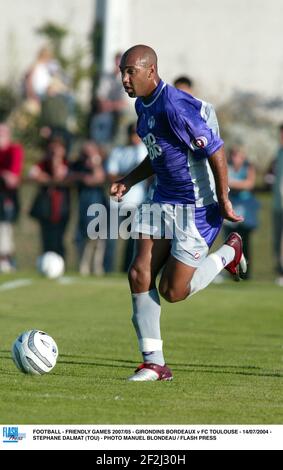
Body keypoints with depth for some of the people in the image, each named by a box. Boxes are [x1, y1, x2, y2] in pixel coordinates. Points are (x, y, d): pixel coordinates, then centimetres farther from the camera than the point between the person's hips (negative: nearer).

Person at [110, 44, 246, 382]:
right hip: (163, 199, 9)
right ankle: (154, 362, 2)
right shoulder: (142, 105, 7)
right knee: (139, 275, -5)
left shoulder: (174, 106, -24)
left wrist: (223, 201, -17)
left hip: (197, 206, -9)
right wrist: (128, 182, 9)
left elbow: (215, 151, -21)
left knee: (173, 291, -5)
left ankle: (228, 252, 22)